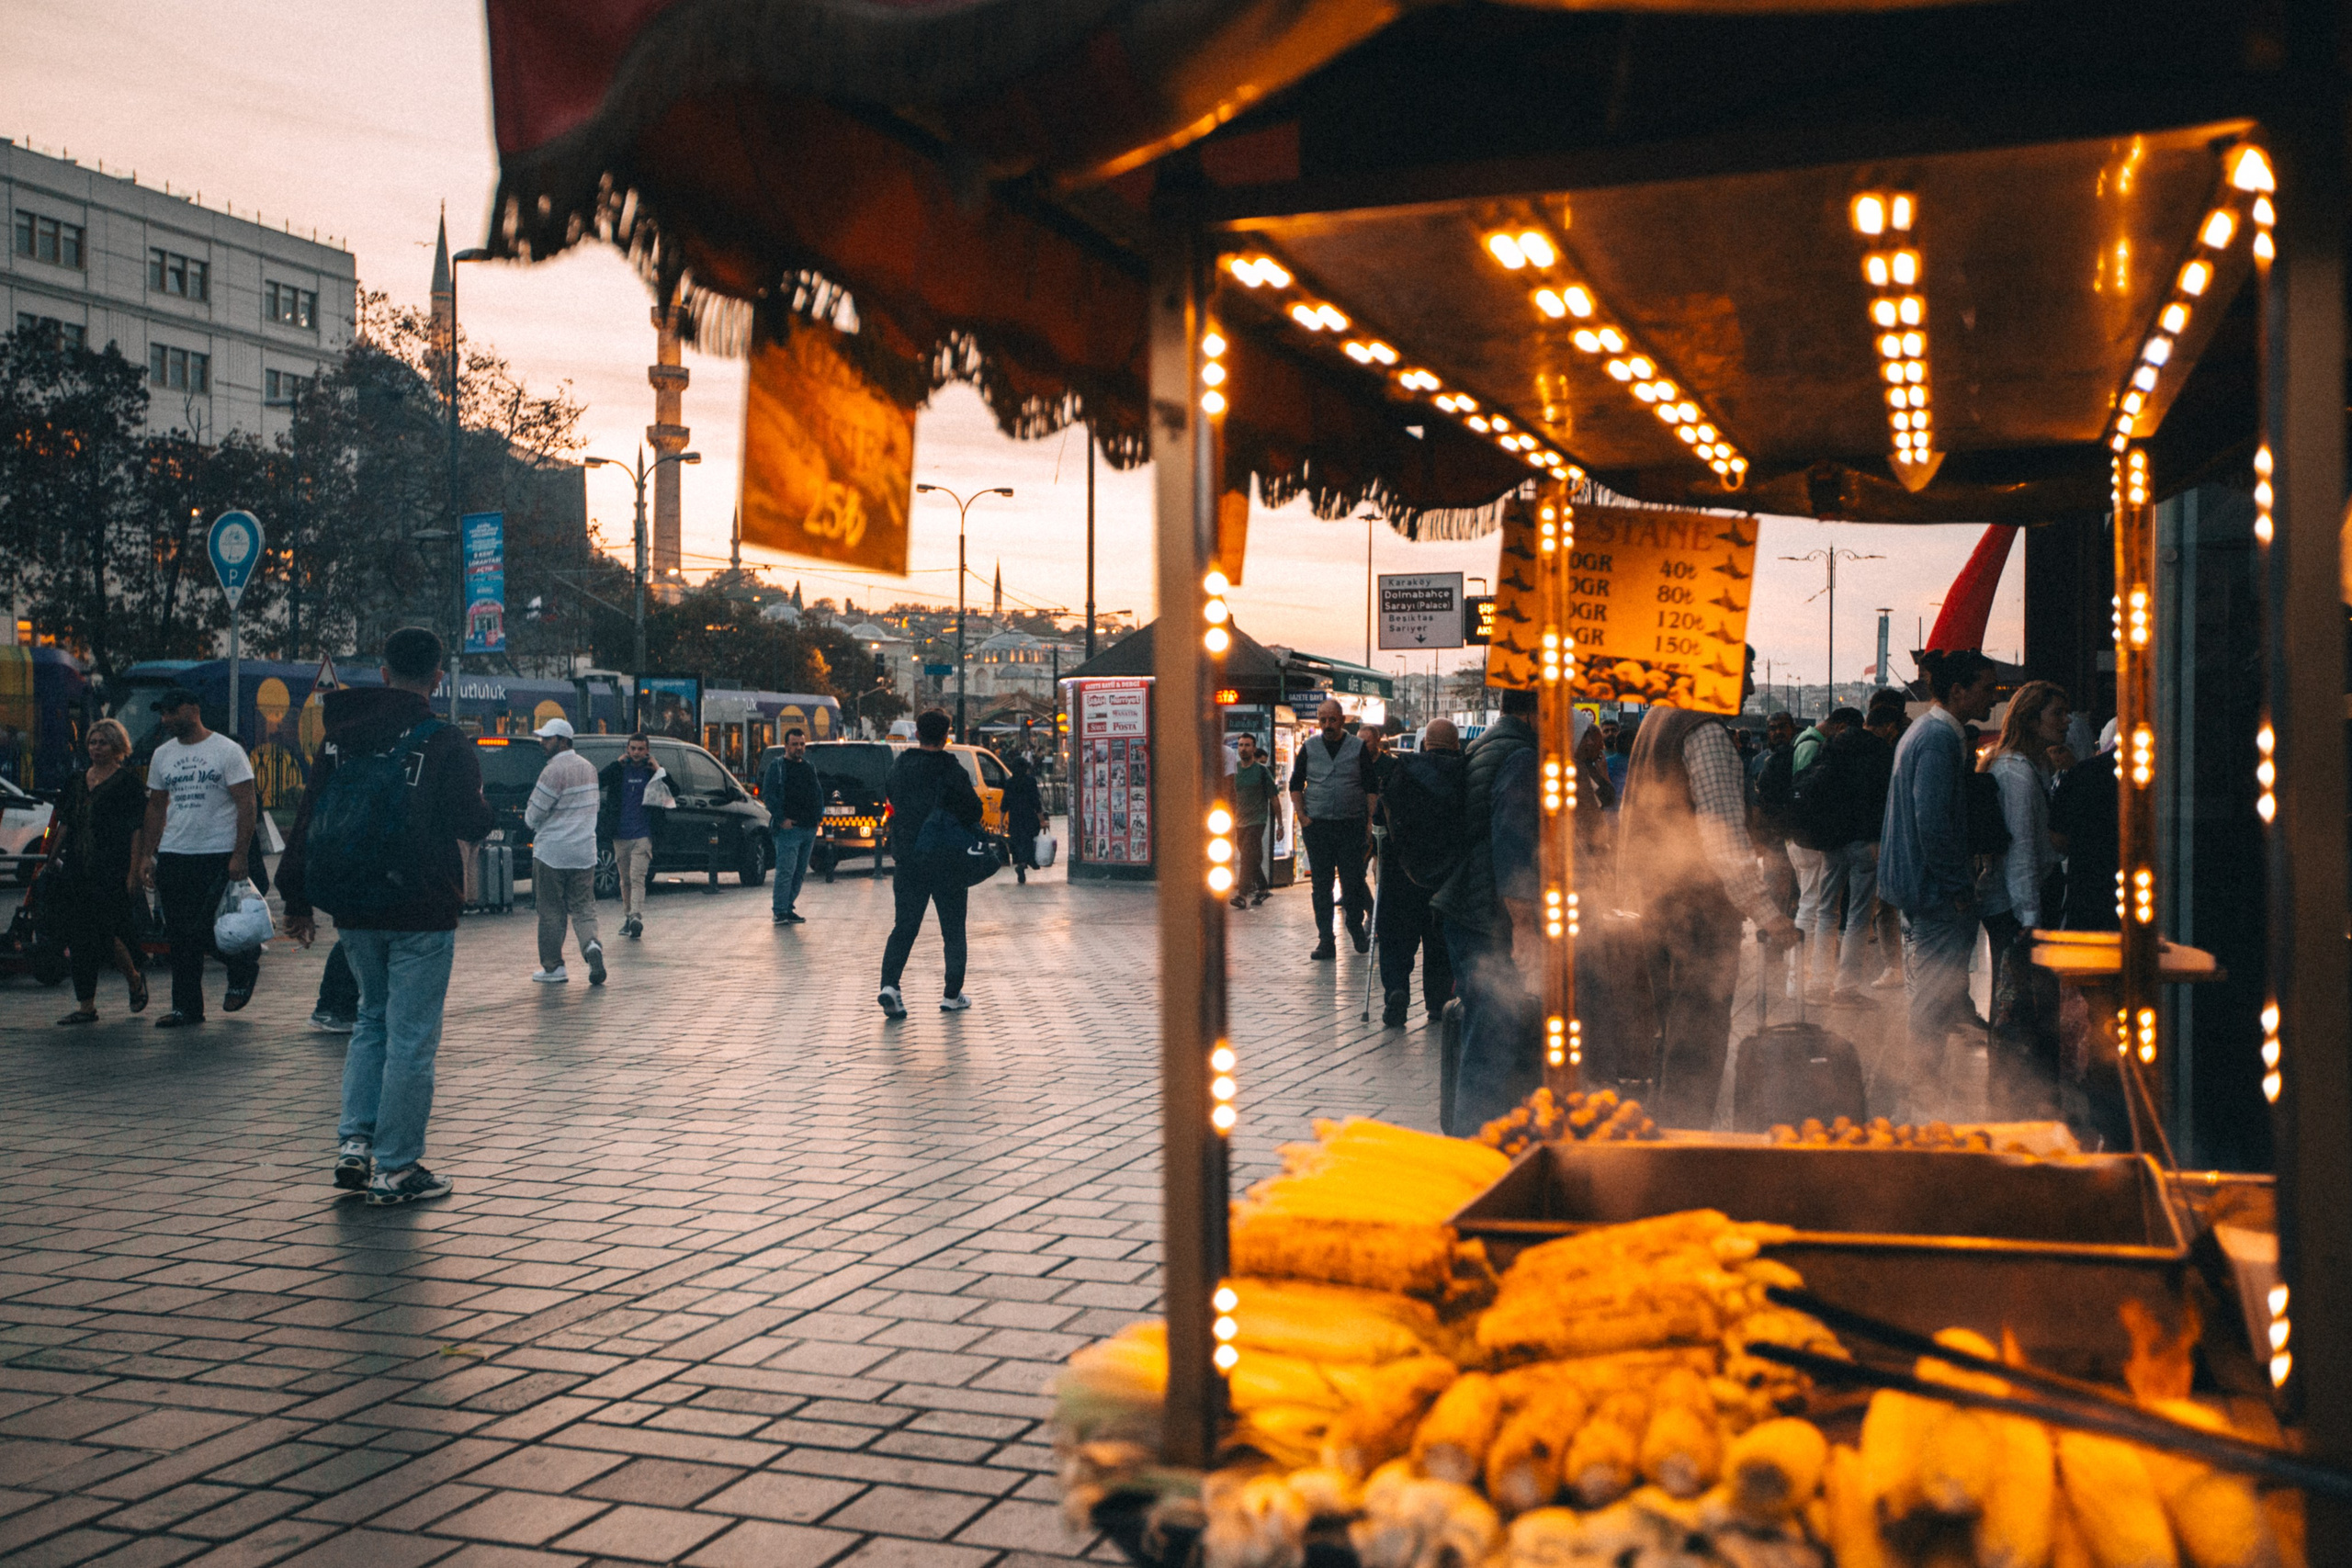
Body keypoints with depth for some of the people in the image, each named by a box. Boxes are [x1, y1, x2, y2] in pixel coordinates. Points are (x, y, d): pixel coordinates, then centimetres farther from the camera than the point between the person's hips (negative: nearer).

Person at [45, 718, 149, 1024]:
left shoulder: (127, 781, -4)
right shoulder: (76, 781, 15)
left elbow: (137, 829, -8)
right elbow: (65, 825, 21)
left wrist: (134, 870, -14)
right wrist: (51, 859, 18)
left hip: (111, 872, -6)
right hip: (76, 870, 6)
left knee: (107, 934, -9)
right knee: (79, 938, 4)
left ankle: (135, 980, 19)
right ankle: (86, 1006, 10)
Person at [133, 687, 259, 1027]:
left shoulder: (227, 751, -4)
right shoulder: (162, 756, 13)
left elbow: (246, 805, -7)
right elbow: (156, 808, 18)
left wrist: (239, 856, -14)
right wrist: (146, 855, 10)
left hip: (217, 855, -5)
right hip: (172, 855, 6)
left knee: (204, 931, -11)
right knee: (179, 935, 5)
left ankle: (245, 967, 17)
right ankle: (186, 1007, 13)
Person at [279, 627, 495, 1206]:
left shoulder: (340, 736, 7)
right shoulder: (444, 742, -9)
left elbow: (308, 819, 9)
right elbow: (473, 822, -9)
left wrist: (297, 899, 15)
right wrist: (487, 816, 15)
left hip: (354, 913, 5)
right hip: (421, 913, -5)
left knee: (373, 1018, 22)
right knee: (411, 1037, 1)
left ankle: (354, 1142, 12)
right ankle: (395, 1169, 5)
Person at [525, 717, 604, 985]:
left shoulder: (554, 771, -16)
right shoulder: (588, 767, 10)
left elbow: (533, 815, -13)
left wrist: (531, 819, 9)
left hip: (551, 852, -7)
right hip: (584, 851, 7)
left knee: (550, 911, 4)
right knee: (583, 907, 10)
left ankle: (553, 967, 10)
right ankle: (591, 943, -17)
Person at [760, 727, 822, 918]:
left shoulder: (809, 767, 18)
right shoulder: (777, 766, -2)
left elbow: (818, 793, 24)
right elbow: (768, 794, -9)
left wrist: (819, 816, 11)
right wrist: (781, 819, -14)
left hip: (810, 829, 7)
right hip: (789, 828, -7)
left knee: (800, 872, 9)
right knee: (786, 870, -12)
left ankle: (788, 908, 17)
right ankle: (780, 911, -10)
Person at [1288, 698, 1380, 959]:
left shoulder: (1359, 747, 4)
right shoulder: (1309, 748, 8)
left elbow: (1372, 787, 4)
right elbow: (1296, 784, 12)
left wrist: (1370, 821, -3)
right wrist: (1302, 816, 1)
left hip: (1352, 825, -1)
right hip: (1317, 825, 1)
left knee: (1353, 881, 1)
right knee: (1321, 884, 1)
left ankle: (1356, 926, 23)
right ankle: (1325, 940, 5)